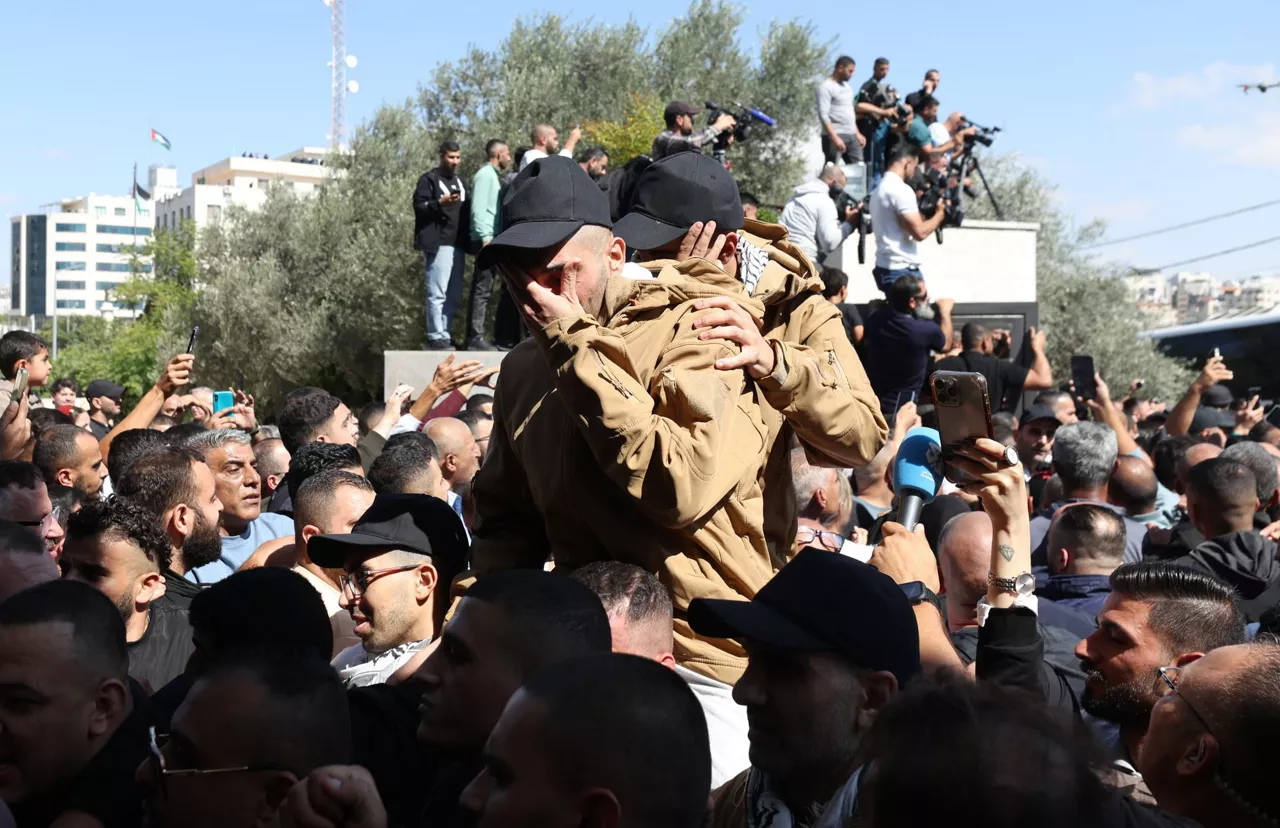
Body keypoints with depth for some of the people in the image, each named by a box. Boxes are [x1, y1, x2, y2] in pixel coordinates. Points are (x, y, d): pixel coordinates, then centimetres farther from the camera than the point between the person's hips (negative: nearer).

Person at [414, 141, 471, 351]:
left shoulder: (460, 182, 24)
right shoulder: (429, 179, 1)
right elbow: (419, 207, -9)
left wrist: (468, 239, 15)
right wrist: (439, 203, -24)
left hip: (458, 245, 8)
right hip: (438, 244, -8)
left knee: (454, 295, 8)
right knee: (438, 293, -10)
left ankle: (444, 335, 14)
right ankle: (436, 337, -9)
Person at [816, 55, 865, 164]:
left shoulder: (847, 86, 19)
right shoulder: (826, 87, -7)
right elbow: (823, 115, -17)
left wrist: (857, 133, 20)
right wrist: (834, 138, -25)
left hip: (851, 136, 8)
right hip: (835, 135, -8)